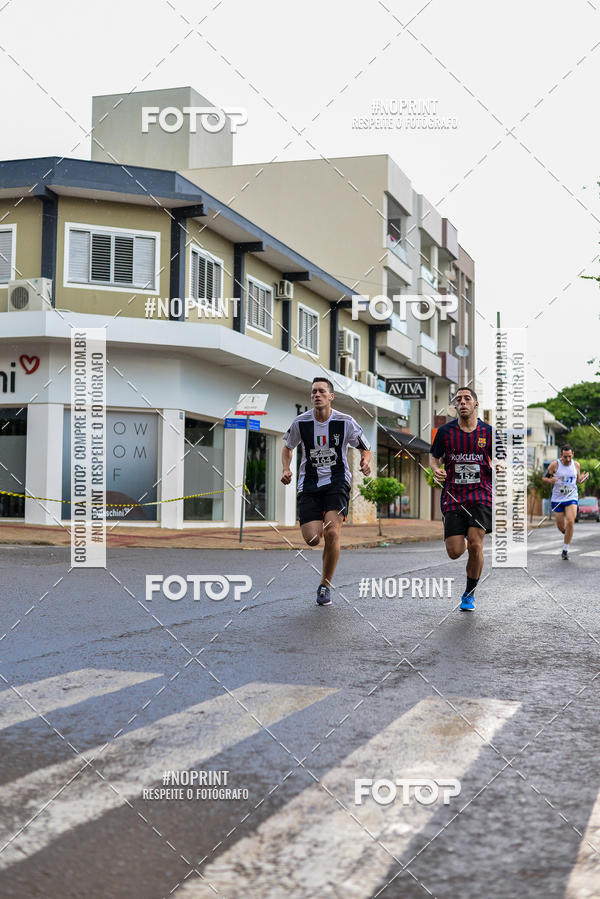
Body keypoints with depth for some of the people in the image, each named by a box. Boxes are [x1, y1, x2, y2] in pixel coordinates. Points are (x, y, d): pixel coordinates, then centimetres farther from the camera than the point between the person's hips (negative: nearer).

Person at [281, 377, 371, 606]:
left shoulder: (345, 422, -7)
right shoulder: (300, 422, -4)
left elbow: (365, 449, 7)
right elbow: (288, 447, 15)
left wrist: (365, 461, -15)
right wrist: (286, 469, -3)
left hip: (337, 481, -1)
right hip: (310, 483, 2)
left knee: (332, 532, -21)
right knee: (312, 539, -11)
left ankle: (325, 585, 0)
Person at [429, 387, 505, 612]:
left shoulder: (489, 432, 3)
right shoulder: (445, 431, 3)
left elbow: (499, 459, 11)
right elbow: (435, 457, 15)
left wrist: (498, 465, -13)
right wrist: (436, 469, -7)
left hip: (481, 494, 0)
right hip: (453, 496, 1)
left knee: (475, 545, -13)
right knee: (454, 552, -6)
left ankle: (469, 594, 8)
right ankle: (462, 539, 35)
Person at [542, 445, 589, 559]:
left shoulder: (576, 465, 3)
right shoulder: (555, 465, -7)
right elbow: (544, 478, -1)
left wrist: (583, 478, -6)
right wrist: (550, 480, -24)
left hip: (572, 498, 1)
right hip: (557, 499, -1)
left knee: (570, 522, -19)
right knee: (561, 527, 4)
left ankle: (565, 550, -9)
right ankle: (568, 535, 43)